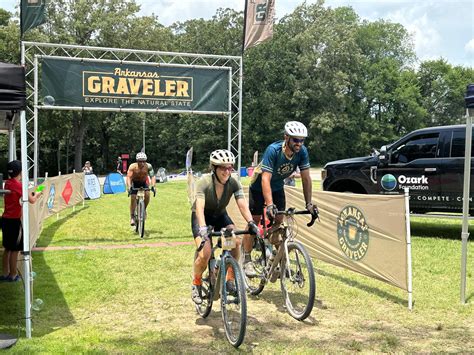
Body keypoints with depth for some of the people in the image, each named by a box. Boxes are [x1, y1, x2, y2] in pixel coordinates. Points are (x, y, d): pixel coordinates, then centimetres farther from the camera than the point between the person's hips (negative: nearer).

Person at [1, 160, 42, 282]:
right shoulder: (19, 185, -16)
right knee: (15, 250, 3)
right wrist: (37, 194, 2)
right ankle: (13, 275, 10)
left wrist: (30, 193, 9)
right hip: (14, 221, -8)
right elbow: (32, 200, -17)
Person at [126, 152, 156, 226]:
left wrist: (153, 186, -46)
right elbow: (129, 177, -35)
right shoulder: (132, 167, -28)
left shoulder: (148, 166, -25)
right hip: (134, 183, -1)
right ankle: (132, 217, -1)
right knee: (133, 198, -14)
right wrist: (129, 187, -50)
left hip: (144, 182, 1)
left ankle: (144, 209, 1)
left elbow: (152, 176, -30)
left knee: (147, 194, -24)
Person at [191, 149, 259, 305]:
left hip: (220, 216, 3)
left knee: (236, 241, -24)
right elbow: (199, 207, -40)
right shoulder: (204, 183, -28)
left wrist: (251, 222, -45)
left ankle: (230, 280, -6)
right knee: (205, 254, -23)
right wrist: (203, 228, -56)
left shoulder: (234, 183, -19)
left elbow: (242, 204, -28)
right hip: (201, 217, -3)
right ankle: (196, 284, 6)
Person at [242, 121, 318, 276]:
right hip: (259, 186, -5)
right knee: (254, 220, -5)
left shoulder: (302, 152, -22)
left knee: (278, 222, 2)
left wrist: (309, 203, -22)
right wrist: (270, 205, -50)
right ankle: (247, 261, 2)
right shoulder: (273, 150, -36)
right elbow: (265, 179, -41)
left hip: (277, 186, 5)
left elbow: (306, 178, -16)